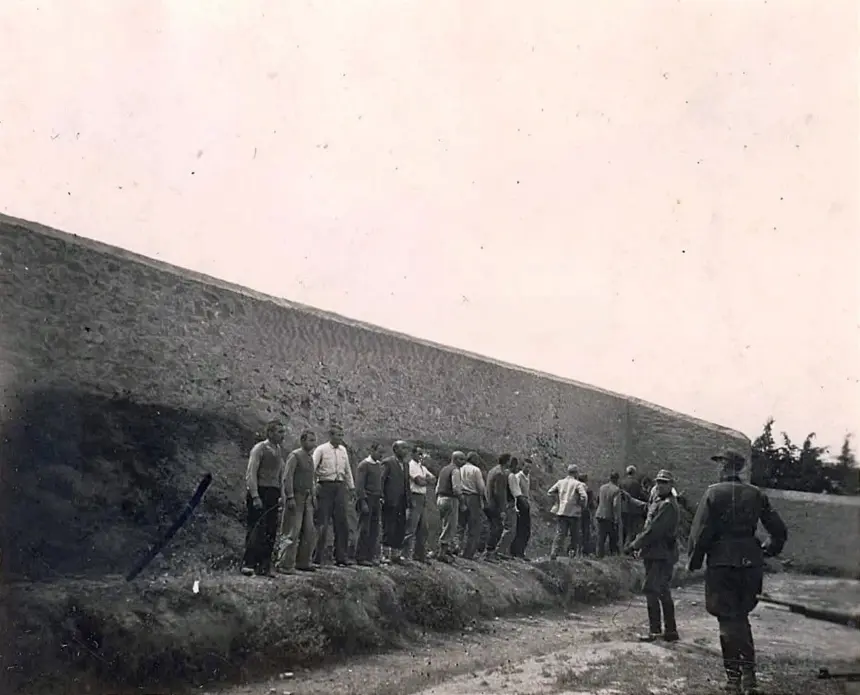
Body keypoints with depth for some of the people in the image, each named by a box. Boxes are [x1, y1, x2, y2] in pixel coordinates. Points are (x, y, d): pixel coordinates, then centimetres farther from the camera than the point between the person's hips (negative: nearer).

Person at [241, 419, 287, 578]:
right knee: (256, 529, -10)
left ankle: (264, 567, 10)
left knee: (271, 532, 5)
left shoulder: (279, 451, 16)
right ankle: (248, 564, -6)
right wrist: (255, 496, -17)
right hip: (260, 492, -7)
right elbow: (251, 473, -10)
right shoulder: (259, 449, -5)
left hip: (274, 494, 7)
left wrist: (282, 495, 13)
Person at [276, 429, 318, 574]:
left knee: (309, 531, 8)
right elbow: (287, 477, -14)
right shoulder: (294, 456, -9)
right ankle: (285, 565, -1)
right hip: (296, 497, -8)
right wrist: (290, 497, -20)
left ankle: (303, 562, 18)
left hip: (307, 498, 8)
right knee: (292, 533, -7)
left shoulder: (310, 457, 16)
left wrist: (313, 495, 15)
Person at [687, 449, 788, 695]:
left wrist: (693, 561, 0)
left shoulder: (713, 493, -9)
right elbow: (779, 531, 8)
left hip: (722, 563, -4)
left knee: (728, 619, 5)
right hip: (750, 563, 4)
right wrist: (768, 550, 24)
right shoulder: (756, 495, 5)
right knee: (741, 617, 17)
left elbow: (700, 532, -12)